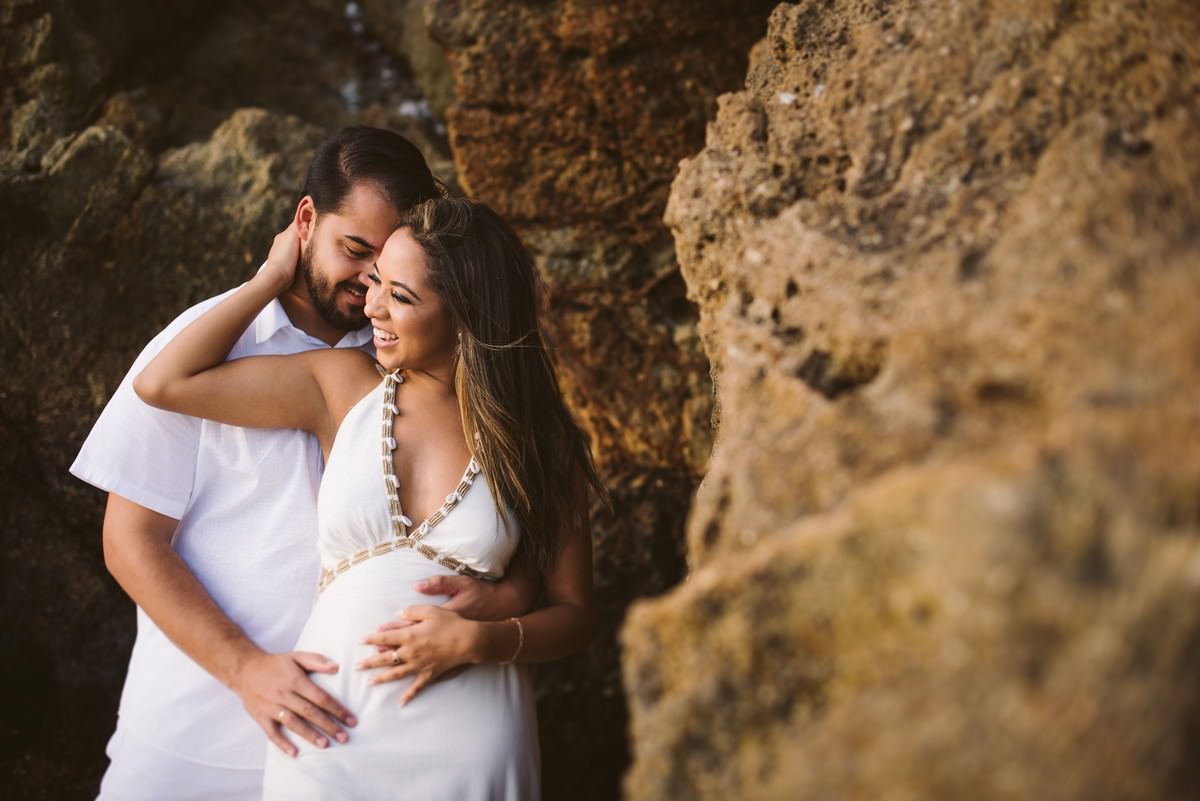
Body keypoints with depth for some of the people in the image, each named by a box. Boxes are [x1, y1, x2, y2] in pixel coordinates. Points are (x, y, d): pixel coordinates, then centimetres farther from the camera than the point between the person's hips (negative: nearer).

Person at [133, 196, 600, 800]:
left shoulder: (537, 440, -3)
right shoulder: (342, 387, 0)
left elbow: (574, 613, 2)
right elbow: (162, 384, -3)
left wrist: (477, 640, -16)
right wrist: (273, 277, 1)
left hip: (468, 742, -1)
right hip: (330, 734, 1)